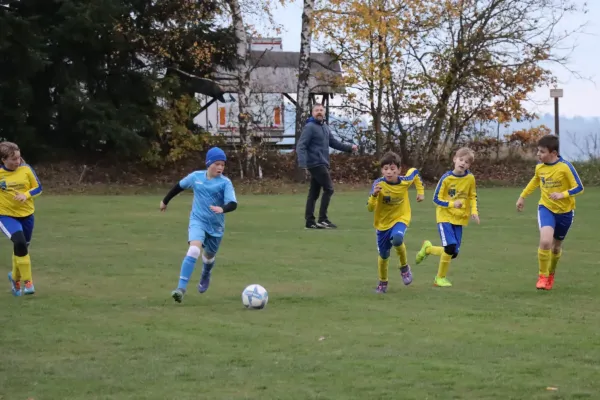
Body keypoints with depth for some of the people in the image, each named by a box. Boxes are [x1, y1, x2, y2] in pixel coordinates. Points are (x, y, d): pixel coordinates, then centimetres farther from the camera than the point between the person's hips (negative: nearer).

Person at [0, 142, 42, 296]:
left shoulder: (26, 169, -8)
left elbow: (38, 188, 0)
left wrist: (26, 195, -18)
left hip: (26, 214, 3)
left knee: (22, 247, 15)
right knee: (20, 243, -25)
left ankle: (15, 277, 42)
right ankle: (27, 281, -13)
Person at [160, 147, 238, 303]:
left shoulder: (225, 182, -12)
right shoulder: (195, 176, -4)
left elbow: (233, 204, -23)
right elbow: (179, 186, 15)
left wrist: (222, 209, -45)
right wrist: (165, 201, 27)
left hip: (216, 225, 1)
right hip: (198, 221, -1)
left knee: (209, 255, 20)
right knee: (194, 250, -26)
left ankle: (205, 277, 57)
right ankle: (181, 288, -30)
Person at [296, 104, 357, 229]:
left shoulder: (325, 127, 16)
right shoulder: (310, 127, -11)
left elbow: (334, 142, 24)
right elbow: (301, 146, -17)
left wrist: (349, 147, 14)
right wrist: (303, 163, -28)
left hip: (322, 164, 9)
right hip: (316, 164, -9)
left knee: (314, 193, 9)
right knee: (328, 189, -10)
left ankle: (310, 221, 11)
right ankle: (322, 219, -8)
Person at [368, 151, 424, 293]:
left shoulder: (405, 181, -16)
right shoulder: (378, 184, -22)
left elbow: (415, 172, 8)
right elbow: (370, 208, -24)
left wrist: (420, 191, 8)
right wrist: (374, 195, -41)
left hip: (400, 218, -1)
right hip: (382, 223, 1)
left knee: (397, 238, -33)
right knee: (383, 255, 8)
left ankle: (404, 267, -5)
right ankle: (383, 283, 35)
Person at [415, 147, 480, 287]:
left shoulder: (470, 178, -4)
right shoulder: (446, 178, -12)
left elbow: (473, 196, 10)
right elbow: (436, 199, -8)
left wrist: (474, 211, -7)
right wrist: (452, 204, -23)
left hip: (459, 219, 4)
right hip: (445, 217, -4)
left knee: (453, 253, 2)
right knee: (450, 246, -20)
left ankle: (427, 248, 31)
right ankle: (440, 278, 1)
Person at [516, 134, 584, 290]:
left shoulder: (565, 167, -19)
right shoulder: (539, 167, -4)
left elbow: (579, 188, -17)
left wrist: (562, 194, -31)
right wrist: (522, 196, 21)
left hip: (565, 211, -1)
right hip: (546, 208, 1)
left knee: (556, 246, 15)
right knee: (545, 241, -23)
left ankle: (551, 274, 43)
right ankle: (542, 276, -5)